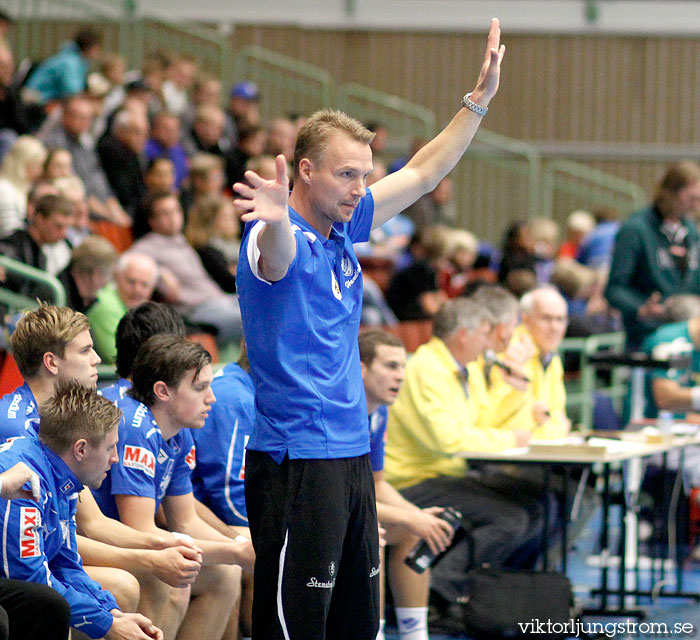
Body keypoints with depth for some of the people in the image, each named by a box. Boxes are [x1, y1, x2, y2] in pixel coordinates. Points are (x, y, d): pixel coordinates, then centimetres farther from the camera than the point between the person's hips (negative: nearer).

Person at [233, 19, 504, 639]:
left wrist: (480, 99, 18)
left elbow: (423, 174, 21)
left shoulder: (343, 227, 11)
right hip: (296, 458, -9)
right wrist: (276, 221, -61)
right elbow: (277, 258, -39)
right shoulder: (278, 238, -13)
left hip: (352, 452, 9)